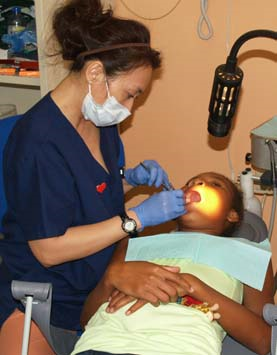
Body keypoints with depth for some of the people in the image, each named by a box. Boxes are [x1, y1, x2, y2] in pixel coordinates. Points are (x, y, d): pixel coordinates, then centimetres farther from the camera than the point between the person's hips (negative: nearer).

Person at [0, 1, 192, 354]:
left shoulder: (100, 118, 0)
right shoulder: (39, 141, -24)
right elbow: (49, 249, -22)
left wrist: (130, 178, -3)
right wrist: (137, 217, -22)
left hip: (101, 274, 7)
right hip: (42, 294, -7)